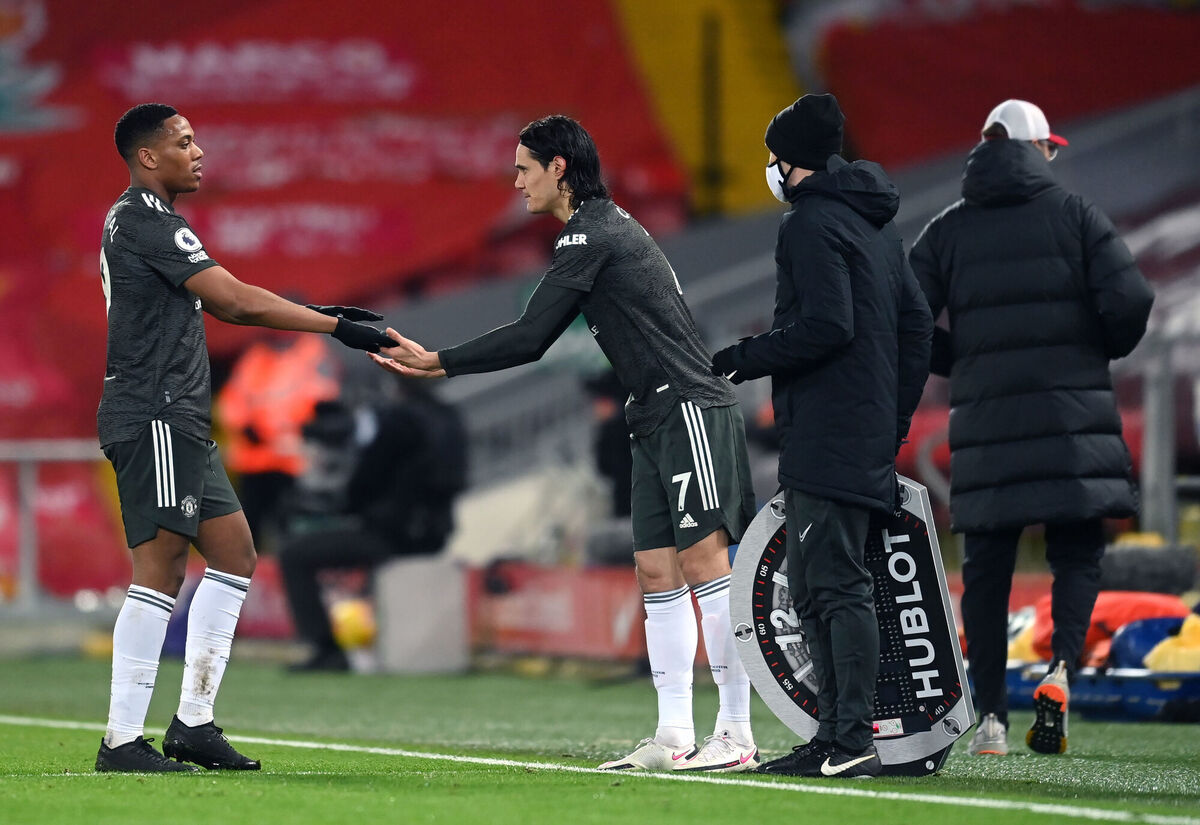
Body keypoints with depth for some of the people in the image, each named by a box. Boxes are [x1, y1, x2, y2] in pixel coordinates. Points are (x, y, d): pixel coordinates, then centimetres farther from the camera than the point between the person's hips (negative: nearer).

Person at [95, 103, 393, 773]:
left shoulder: (140, 221, 20)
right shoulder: (146, 222, -13)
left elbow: (221, 303, 21)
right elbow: (235, 300, -19)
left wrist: (316, 315, 11)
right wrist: (335, 327, -17)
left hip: (180, 425, 11)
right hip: (154, 418, -11)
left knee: (234, 552, 11)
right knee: (162, 568, -11)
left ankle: (194, 720, 11)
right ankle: (123, 741, -11)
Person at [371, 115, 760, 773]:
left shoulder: (592, 236, -11)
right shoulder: (605, 228, 20)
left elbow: (529, 338, -13)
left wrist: (439, 362, -5)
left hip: (691, 408, -10)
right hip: (657, 420, 10)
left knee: (703, 559, -12)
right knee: (657, 570, 5)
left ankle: (735, 734, -14)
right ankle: (674, 736, 3)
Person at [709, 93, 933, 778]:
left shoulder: (812, 223, -10)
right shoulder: (878, 224, 19)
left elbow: (825, 325, -20)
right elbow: (917, 324, 19)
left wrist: (742, 358, -10)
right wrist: (894, 424, 21)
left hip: (826, 439, -10)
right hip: (871, 439, 10)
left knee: (837, 585, -12)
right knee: (813, 590, 13)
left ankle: (856, 740, -16)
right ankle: (833, 738, 15)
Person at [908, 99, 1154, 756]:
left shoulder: (948, 230, 7)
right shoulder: (1074, 215, 2)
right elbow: (1130, 302, -8)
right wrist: (1101, 352, 12)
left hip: (985, 419, 2)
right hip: (1072, 416, -2)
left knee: (986, 566, 9)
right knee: (1077, 553, 6)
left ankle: (991, 716, 7)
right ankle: (1061, 667, -19)